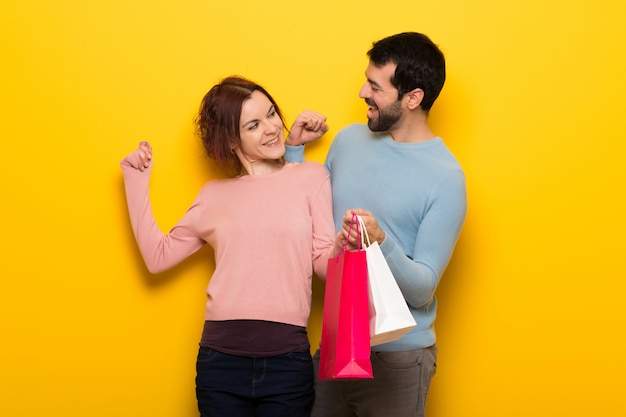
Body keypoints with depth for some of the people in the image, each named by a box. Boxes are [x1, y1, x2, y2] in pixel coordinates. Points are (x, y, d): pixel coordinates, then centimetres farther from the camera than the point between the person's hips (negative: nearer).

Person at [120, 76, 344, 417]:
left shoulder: (311, 177, 4)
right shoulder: (215, 195, 11)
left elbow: (325, 263, 1)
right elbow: (158, 256, 9)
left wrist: (344, 244, -21)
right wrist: (136, 181, 11)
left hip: (287, 360, -2)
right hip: (221, 359, 2)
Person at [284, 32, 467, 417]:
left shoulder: (446, 178, -14)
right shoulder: (349, 139, 3)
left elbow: (422, 290, -15)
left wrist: (380, 241, -32)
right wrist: (295, 148, 4)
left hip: (396, 356, -5)